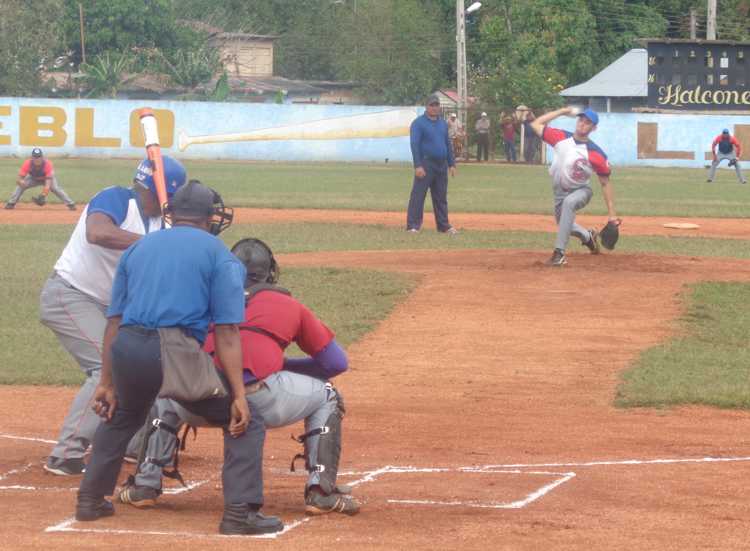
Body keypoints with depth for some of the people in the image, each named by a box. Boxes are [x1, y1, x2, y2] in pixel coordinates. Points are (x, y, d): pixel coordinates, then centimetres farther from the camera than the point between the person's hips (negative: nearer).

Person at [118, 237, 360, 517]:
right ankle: (321, 492, 14)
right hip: (260, 400, -2)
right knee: (326, 397, 26)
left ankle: (145, 484, 27)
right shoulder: (289, 305, 25)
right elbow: (337, 362, 26)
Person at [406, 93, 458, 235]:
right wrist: (418, 166, -20)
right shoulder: (418, 123, -6)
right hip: (426, 164, -6)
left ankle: (443, 225, 19)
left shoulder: (443, 124, 14)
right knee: (418, 195, -8)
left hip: (442, 165, 6)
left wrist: (451, 164, 12)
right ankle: (413, 226, -8)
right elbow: (415, 144, -12)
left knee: (441, 197, 12)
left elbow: (448, 144, 19)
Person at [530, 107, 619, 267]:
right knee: (565, 226, 19)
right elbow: (536, 124, -6)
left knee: (569, 202, -38)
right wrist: (563, 111, -9)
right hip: (560, 191, 5)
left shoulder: (595, 153, -22)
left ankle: (559, 253, -39)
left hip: (581, 191, -5)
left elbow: (605, 183, -14)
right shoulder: (561, 137, -13)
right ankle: (588, 237, 55)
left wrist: (612, 214, -16)